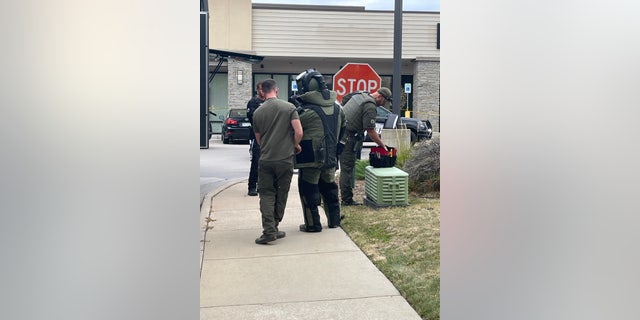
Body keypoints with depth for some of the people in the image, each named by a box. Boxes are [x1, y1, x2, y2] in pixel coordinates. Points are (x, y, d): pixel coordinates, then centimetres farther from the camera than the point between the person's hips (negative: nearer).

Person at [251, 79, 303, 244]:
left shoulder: (257, 112, 4)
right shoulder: (289, 107, -3)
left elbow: (258, 139, 13)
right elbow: (299, 132, -11)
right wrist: (296, 145, 8)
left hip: (265, 160, 1)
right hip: (285, 159, -1)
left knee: (266, 195, 6)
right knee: (281, 195, 11)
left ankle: (269, 230, -7)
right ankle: (274, 229, 18)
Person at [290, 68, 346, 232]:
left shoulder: (305, 110, -17)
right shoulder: (337, 107, 6)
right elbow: (342, 127, 17)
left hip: (311, 159, -7)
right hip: (330, 157, 7)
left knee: (309, 191, 5)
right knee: (329, 188, 20)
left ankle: (313, 224, 9)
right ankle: (334, 221, 28)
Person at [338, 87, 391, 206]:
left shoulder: (360, 95, 16)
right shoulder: (370, 106, -13)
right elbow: (370, 130, -14)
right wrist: (382, 144, -3)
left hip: (338, 133, 10)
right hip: (347, 138, -10)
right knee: (347, 168, -4)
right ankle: (347, 199, 2)